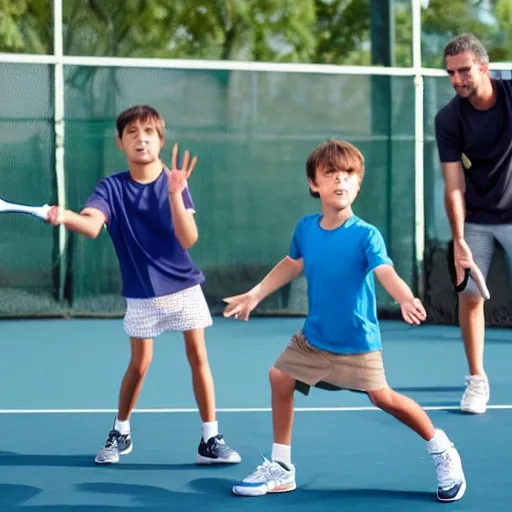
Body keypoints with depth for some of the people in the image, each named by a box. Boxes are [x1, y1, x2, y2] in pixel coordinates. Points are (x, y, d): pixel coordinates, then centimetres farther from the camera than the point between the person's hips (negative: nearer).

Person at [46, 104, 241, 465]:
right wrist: (65, 217, -50)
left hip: (184, 287, 0)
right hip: (142, 294, 0)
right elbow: (92, 225, -28)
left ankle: (210, 440, 6)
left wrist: (175, 194, -32)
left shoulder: (174, 182, -9)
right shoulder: (112, 187, -9)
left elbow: (188, 239, -18)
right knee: (139, 365, 4)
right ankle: (120, 434, 25)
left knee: (198, 357, -1)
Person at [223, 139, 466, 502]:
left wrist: (407, 300, -55)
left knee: (383, 397, -9)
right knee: (280, 378, 7)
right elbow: (292, 265, 17)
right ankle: (281, 469, 23)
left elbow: (387, 274, -35)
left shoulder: (366, 235, -19)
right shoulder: (306, 228, -3)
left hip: (357, 341, -6)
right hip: (313, 338, 6)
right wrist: (254, 295, 19)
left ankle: (442, 451, 14)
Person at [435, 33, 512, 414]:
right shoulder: (448, 119, -14)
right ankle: (477, 379, 8)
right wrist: (458, 239, -23)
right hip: (476, 220, 0)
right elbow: (454, 186, -14)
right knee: (471, 294, -3)